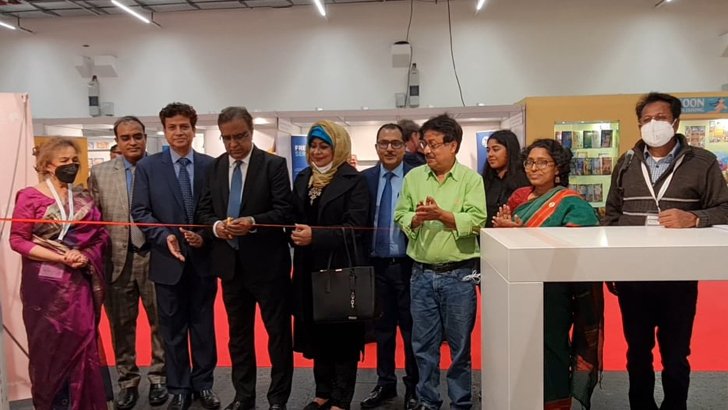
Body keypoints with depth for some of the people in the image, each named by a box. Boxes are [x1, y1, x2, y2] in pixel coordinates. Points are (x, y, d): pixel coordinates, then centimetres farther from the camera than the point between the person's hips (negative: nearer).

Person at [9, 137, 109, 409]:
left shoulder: (83, 197, 8)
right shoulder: (30, 197, -4)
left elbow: (101, 234, 8)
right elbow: (17, 240, -8)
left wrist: (86, 256, -12)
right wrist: (61, 258, -17)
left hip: (81, 283, 3)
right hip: (46, 284, -3)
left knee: (82, 344, 6)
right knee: (50, 346, 5)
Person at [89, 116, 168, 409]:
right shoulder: (100, 173, 7)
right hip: (118, 260, 2)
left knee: (160, 322, 9)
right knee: (121, 324, 12)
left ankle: (159, 377, 26)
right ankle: (127, 381, 27)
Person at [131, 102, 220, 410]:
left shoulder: (211, 165, 2)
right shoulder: (147, 167, 2)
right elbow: (140, 211, -1)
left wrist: (205, 235, -13)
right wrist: (165, 237, -15)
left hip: (203, 258, 1)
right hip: (167, 260, 0)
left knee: (203, 326, 12)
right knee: (173, 329, 10)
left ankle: (203, 384, 27)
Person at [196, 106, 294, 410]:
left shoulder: (274, 165, -7)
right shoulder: (214, 167, 7)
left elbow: (285, 211, -12)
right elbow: (203, 211, 7)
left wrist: (253, 222, -27)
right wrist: (216, 225, -14)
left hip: (267, 263, -4)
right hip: (230, 262, 5)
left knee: (278, 331, 6)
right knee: (238, 332, 16)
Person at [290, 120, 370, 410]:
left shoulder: (354, 181, -9)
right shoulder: (302, 179, 11)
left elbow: (354, 228, -16)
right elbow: (294, 217, 15)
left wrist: (315, 235, -26)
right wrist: (296, 234, -6)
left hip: (341, 268, -6)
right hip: (309, 268, 6)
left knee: (342, 334, 4)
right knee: (317, 332, 14)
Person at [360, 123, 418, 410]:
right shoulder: (365, 178, 4)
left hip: (407, 265, -3)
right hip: (376, 265, 3)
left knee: (411, 329, 9)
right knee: (382, 328, 16)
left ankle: (413, 387, 26)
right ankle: (385, 384, 32)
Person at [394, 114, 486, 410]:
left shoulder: (471, 179, -3)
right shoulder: (413, 177, 6)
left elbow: (476, 220, -13)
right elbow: (400, 216, 2)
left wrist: (441, 214, -24)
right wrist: (417, 218, -18)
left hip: (459, 275, -2)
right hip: (422, 274, 3)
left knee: (460, 345, 11)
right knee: (424, 345, 13)